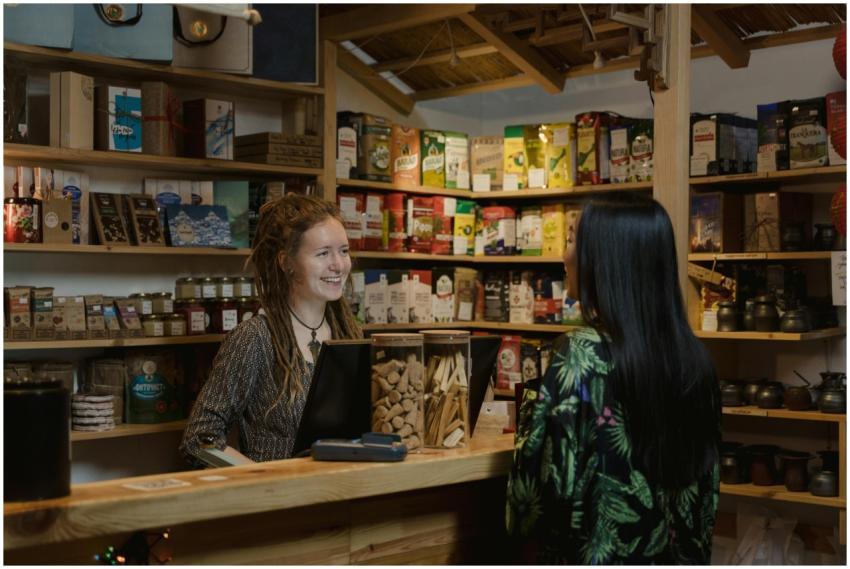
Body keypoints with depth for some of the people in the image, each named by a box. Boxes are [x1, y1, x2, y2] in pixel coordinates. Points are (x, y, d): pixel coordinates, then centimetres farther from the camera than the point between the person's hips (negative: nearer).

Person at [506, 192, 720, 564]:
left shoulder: (583, 355, -21)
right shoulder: (691, 354, -1)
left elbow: (547, 480, -21)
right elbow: (706, 482, 5)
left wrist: (532, 410, -2)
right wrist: (692, 550, 16)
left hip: (594, 554, -6)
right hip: (675, 553, 6)